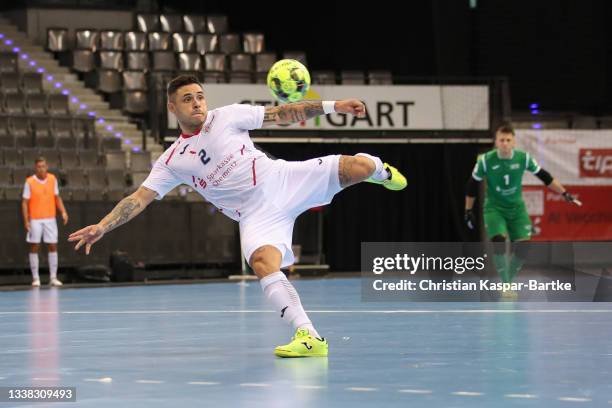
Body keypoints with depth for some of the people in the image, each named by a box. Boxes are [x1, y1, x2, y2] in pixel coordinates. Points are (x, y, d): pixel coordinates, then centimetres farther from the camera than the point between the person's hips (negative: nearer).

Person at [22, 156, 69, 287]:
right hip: (35, 220, -3)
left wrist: (63, 212, -2)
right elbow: (24, 202, -4)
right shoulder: (29, 182, -7)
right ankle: (35, 278, 6)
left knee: (53, 246, 2)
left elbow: (57, 197, 12)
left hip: (50, 219, 3)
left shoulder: (52, 179, 3)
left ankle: (53, 277, 8)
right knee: (34, 247, 1)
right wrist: (26, 221, -12)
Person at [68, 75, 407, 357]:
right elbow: (139, 198, 3)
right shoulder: (172, 161, 7)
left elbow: (281, 115, 6)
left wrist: (331, 106, -1)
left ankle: (382, 173, 26)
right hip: (255, 215, 0)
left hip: (284, 180, 0)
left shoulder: (226, 116, 6)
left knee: (359, 165, -15)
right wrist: (102, 227, -9)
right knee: (263, 263, -31)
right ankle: (309, 337, -32)